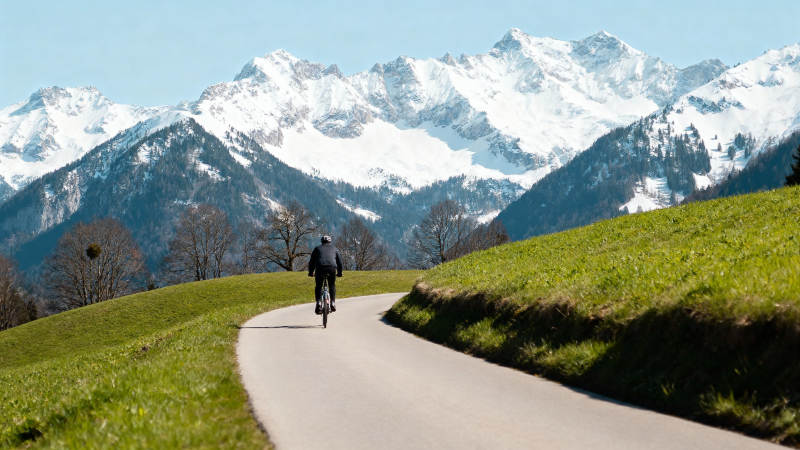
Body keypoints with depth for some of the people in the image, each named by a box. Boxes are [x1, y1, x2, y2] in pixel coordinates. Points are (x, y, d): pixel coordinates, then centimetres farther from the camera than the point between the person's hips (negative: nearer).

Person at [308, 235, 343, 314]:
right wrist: (339, 273, 40)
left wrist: (311, 272, 33)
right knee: (332, 286, 23)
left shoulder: (318, 248, 24)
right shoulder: (334, 249, 26)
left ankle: (319, 303, -1)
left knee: (318, 287, 16)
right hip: (332, 268, 1)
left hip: (320, 268, -1)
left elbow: (312, 261, 23)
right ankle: (333, 303, 13)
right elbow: (339, 261, 29)